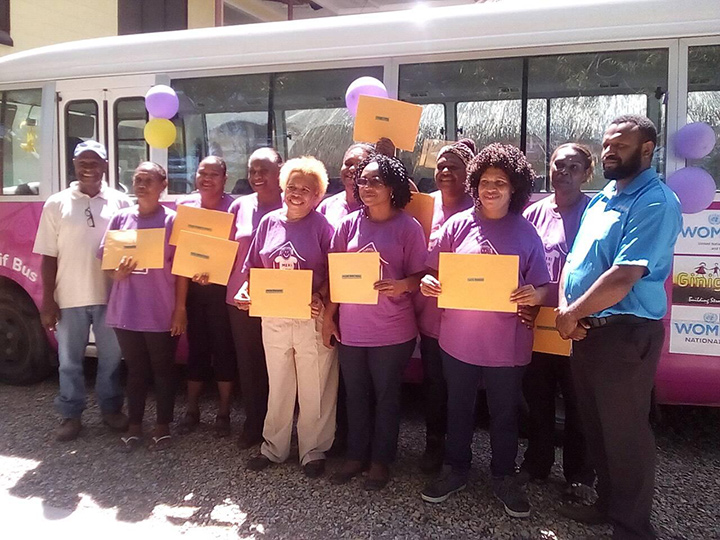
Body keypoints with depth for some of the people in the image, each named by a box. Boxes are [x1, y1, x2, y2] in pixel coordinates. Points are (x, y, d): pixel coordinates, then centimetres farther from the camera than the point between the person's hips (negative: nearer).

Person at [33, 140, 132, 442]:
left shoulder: (120, 202, 1)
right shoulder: (57, 204, 3)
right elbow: (48, 257, 3)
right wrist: (48, 301, -2)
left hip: (110, 297, 0)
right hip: (69, 299, 0)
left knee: (111, 357, 11)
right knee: (69, 360, 11)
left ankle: (111, 409, 28)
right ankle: (70, 414, 26)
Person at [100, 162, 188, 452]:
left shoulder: (173, 220, -4)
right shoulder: (121, 218, 6)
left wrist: (180, 308, -6)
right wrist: (117, 272, -14)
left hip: (162, 312, -3)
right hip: (126, 310, 3)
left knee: (163, 370, 10)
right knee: (136, 370, 14)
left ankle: (162, 426, 24)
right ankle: (134, 425, 28)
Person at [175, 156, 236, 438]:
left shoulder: (233, 207, -7)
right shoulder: (184, 205, 5)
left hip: (222, 286, -3)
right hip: (193, 285, 3)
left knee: (224, 348, 3)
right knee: (196, 347, 11)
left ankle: (224, 412, 17)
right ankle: (192, 408, 24)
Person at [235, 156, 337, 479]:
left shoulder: (322, 227, -6)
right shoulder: (269, 222, 6)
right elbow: (254, 267, 11)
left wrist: (321, 299, -23)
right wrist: (244, 291, -6)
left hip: (312, 319, -4)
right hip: (273, 317, 4)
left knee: (314, 388, 8)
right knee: (278, 386, 17)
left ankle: (313, 452, 25)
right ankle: (273, 447, 34)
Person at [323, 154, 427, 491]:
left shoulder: (408, 227, -6)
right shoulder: (348, 224, 3)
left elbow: (420, 275, -3)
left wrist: (402, 285, -25)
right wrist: (327, 316, 5)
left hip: (392, 330, -3)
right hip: (351, 327, 3)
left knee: (386, 395, 11)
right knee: (355, 394, 16)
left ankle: (380, 460, 29)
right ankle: (355, 456, 34)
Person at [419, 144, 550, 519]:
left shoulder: (526, 233, -1)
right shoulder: (457, 225, 0)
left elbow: (541, 287, 1)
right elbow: (435, 273, 4)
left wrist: (534, 296, -21)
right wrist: (427, 283, -18)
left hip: (507, 342, -1)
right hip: (458, 338, 1)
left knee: (505, 412, 14)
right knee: (458, 407, 16)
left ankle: (503, 477, 34)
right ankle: (455, 469, 36)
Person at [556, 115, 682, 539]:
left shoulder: (655, 202, -15)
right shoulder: (601, 199, 14)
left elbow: (624, 277, -24)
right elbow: (574, 260, 13)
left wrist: (572, 313, -13)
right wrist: (565, 308, -4)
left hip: (626, 333, -8)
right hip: (587, 329, 9)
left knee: (624, 433, 4)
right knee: (596, 425, 19)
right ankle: (608, 504, 38)